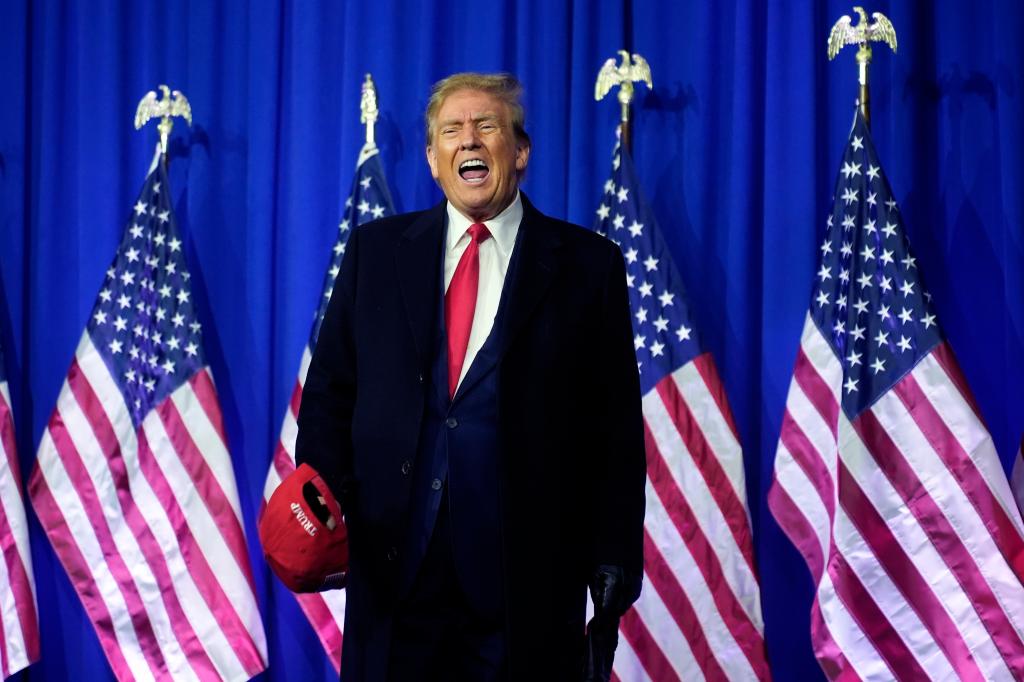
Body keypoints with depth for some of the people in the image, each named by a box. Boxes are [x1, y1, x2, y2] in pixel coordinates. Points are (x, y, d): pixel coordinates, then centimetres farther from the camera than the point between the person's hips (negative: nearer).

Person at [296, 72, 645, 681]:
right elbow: (330, 389, 10)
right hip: (393, 561, 2)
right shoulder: (377, 250, 9)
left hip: (529, 575, -2)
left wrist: (615, 558, -5)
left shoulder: (587, 264, 2)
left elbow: (616, 428, 1)